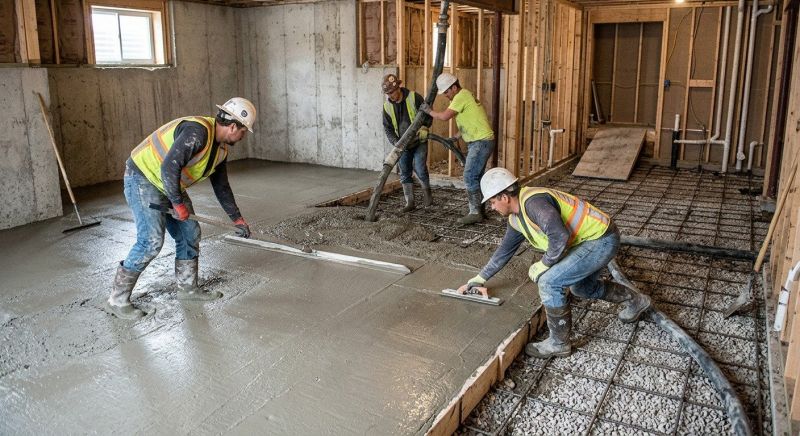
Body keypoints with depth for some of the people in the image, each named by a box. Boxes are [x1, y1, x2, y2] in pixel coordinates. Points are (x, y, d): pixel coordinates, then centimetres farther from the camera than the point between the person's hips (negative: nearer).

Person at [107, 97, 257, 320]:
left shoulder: (221, 149, 3)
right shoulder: (197, 131, -28)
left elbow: (221, 186, 14)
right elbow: (169, 167, -35)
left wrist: (237, 218, 16)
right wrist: (178, 203, -24)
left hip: (170, 184, 10)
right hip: (143, 178, -9)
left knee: (190, 233, 9)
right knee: (151, 241, -15)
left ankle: (188, 287, 24)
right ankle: (118, 299, -2)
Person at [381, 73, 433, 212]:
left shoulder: (414, 97, -13)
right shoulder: (387, 106, -2)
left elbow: (428, 115, -6)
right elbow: (387, 128, 0)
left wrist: (424, 128, -23)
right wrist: (396, 143, -14)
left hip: (419, 142, -4)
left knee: (420, 169, -12)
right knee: (405, 173, 3)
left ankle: (427, 193, 14)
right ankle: (409, 202, 12)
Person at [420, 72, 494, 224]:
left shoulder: (461, 96, -15)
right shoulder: (464, 96, 16)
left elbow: (444, 116, -23)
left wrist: (429, 111, -7)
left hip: (481, 142, -10)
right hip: (478, 142, 10)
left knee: (469, 177, -11)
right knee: (476, 177, 14)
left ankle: (475, 213, -7)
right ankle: (479, 210, 21)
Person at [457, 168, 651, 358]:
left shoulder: (533, 201, -26)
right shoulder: (516, 218, 5)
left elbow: (560, 237, -33)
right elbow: (504, 250, 17)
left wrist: (543, 266, -17)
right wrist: (479, 279, 20)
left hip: (601, 239, -10)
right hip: (597, 240, 10)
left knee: (549, 282, -16)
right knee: (581, 287, 29)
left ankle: (559, 343, 1)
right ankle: (635, 300, 48)